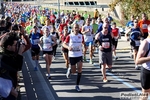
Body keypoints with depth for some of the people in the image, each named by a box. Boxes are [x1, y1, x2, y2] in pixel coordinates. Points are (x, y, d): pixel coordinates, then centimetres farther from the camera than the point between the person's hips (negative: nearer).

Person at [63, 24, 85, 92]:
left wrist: (84, 46, -1)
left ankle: (77, 86, 2)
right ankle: (69, 70, 41)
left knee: (80, 69, -9)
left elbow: (83, 43, 20)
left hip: (79, 55, 2)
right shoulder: (69, 36, -6)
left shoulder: (81, 36, 3)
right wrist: (68, 47, -21)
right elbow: (64, 44, -1)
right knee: (74, 71, 2)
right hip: (72, 55, -2)